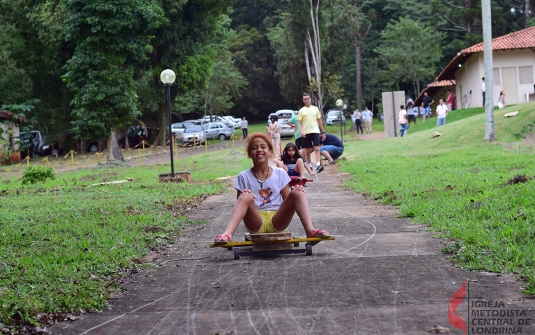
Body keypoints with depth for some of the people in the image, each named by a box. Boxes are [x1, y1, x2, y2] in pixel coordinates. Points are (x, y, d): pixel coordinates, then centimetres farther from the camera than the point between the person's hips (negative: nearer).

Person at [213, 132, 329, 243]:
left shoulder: (280, 174, 8)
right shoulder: (244, 177, 4)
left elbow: (287, 201, 9)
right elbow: (240, 204, 3)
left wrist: (294, 193, -13)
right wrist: (243, 197, -20)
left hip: (277, 222, 2)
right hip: (256, 222, -2)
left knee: (297, 192, -18)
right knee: (246, 196, -31)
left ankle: (310, 230, -35)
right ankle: (227, 234, -51)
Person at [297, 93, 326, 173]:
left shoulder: (315, 109, 10)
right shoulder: (301, 110, 6)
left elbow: (319, 121, 14)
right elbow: (299, 123, 1)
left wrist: (323, 132, 11)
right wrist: (301, 131, -17)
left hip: (315, 131, 0)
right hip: (306, 133, 0)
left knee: (316, 148, -14)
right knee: (307, 150, 5)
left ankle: (318, 165, -24)